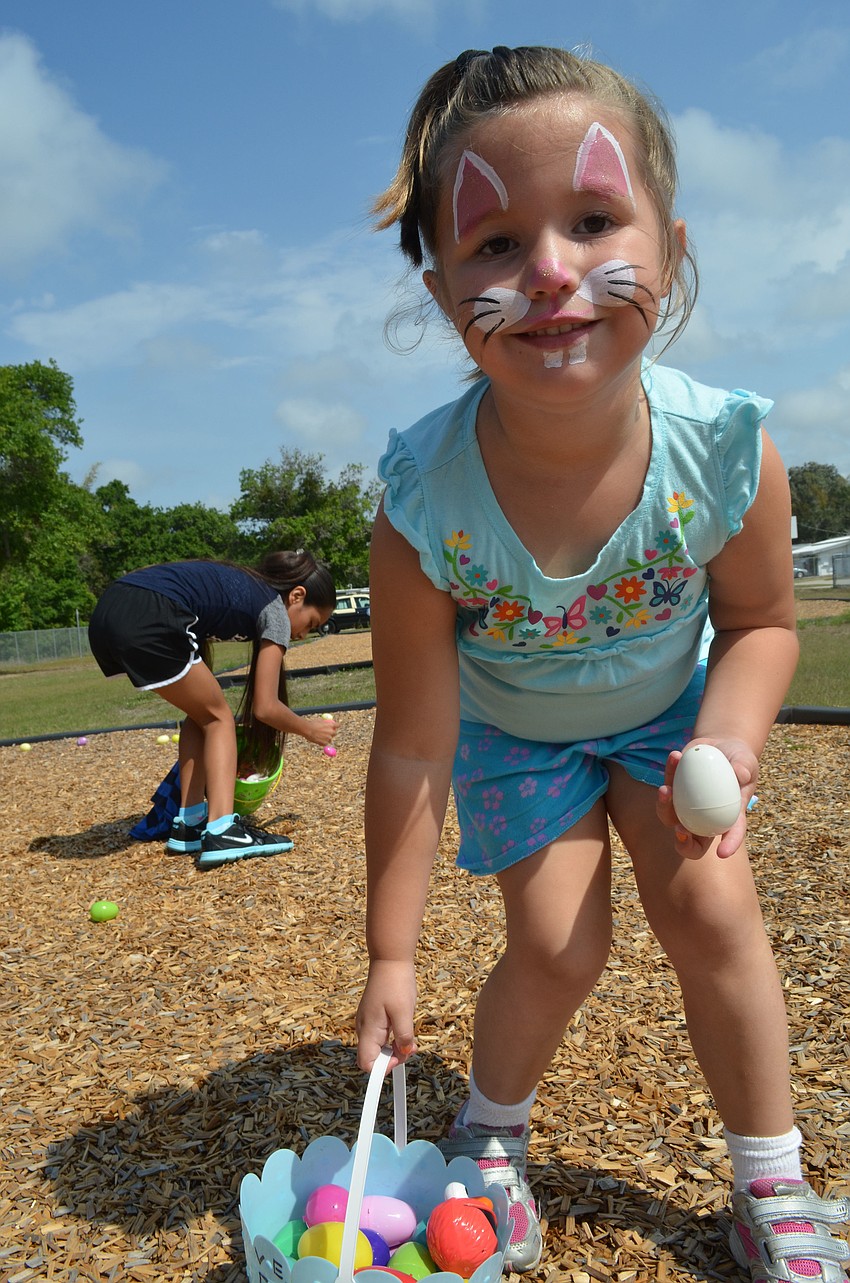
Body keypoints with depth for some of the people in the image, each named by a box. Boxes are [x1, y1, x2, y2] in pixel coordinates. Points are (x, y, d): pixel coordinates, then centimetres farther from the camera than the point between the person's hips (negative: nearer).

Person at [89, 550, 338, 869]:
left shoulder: (241, 588, 31)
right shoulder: (275, 609, 9)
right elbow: (265, 707, 6)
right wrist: (309, 729, 25)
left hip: (106, 615, 8)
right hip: (147, 623, -8)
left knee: (203, 714, 21)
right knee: (217, 716, 9)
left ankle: (189, 825, 20)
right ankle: (221, 832, -4)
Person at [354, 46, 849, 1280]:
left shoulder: (728, 452, -30)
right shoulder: (424, 508, -35)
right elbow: (411, 750, -25)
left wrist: (729, 738, -29)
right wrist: (392, 955, -18)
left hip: (669, 702, 2)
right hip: (514, 727, -1)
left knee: (710, 908, -8)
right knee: (556, 944, -9)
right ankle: (489, 1138, 25)